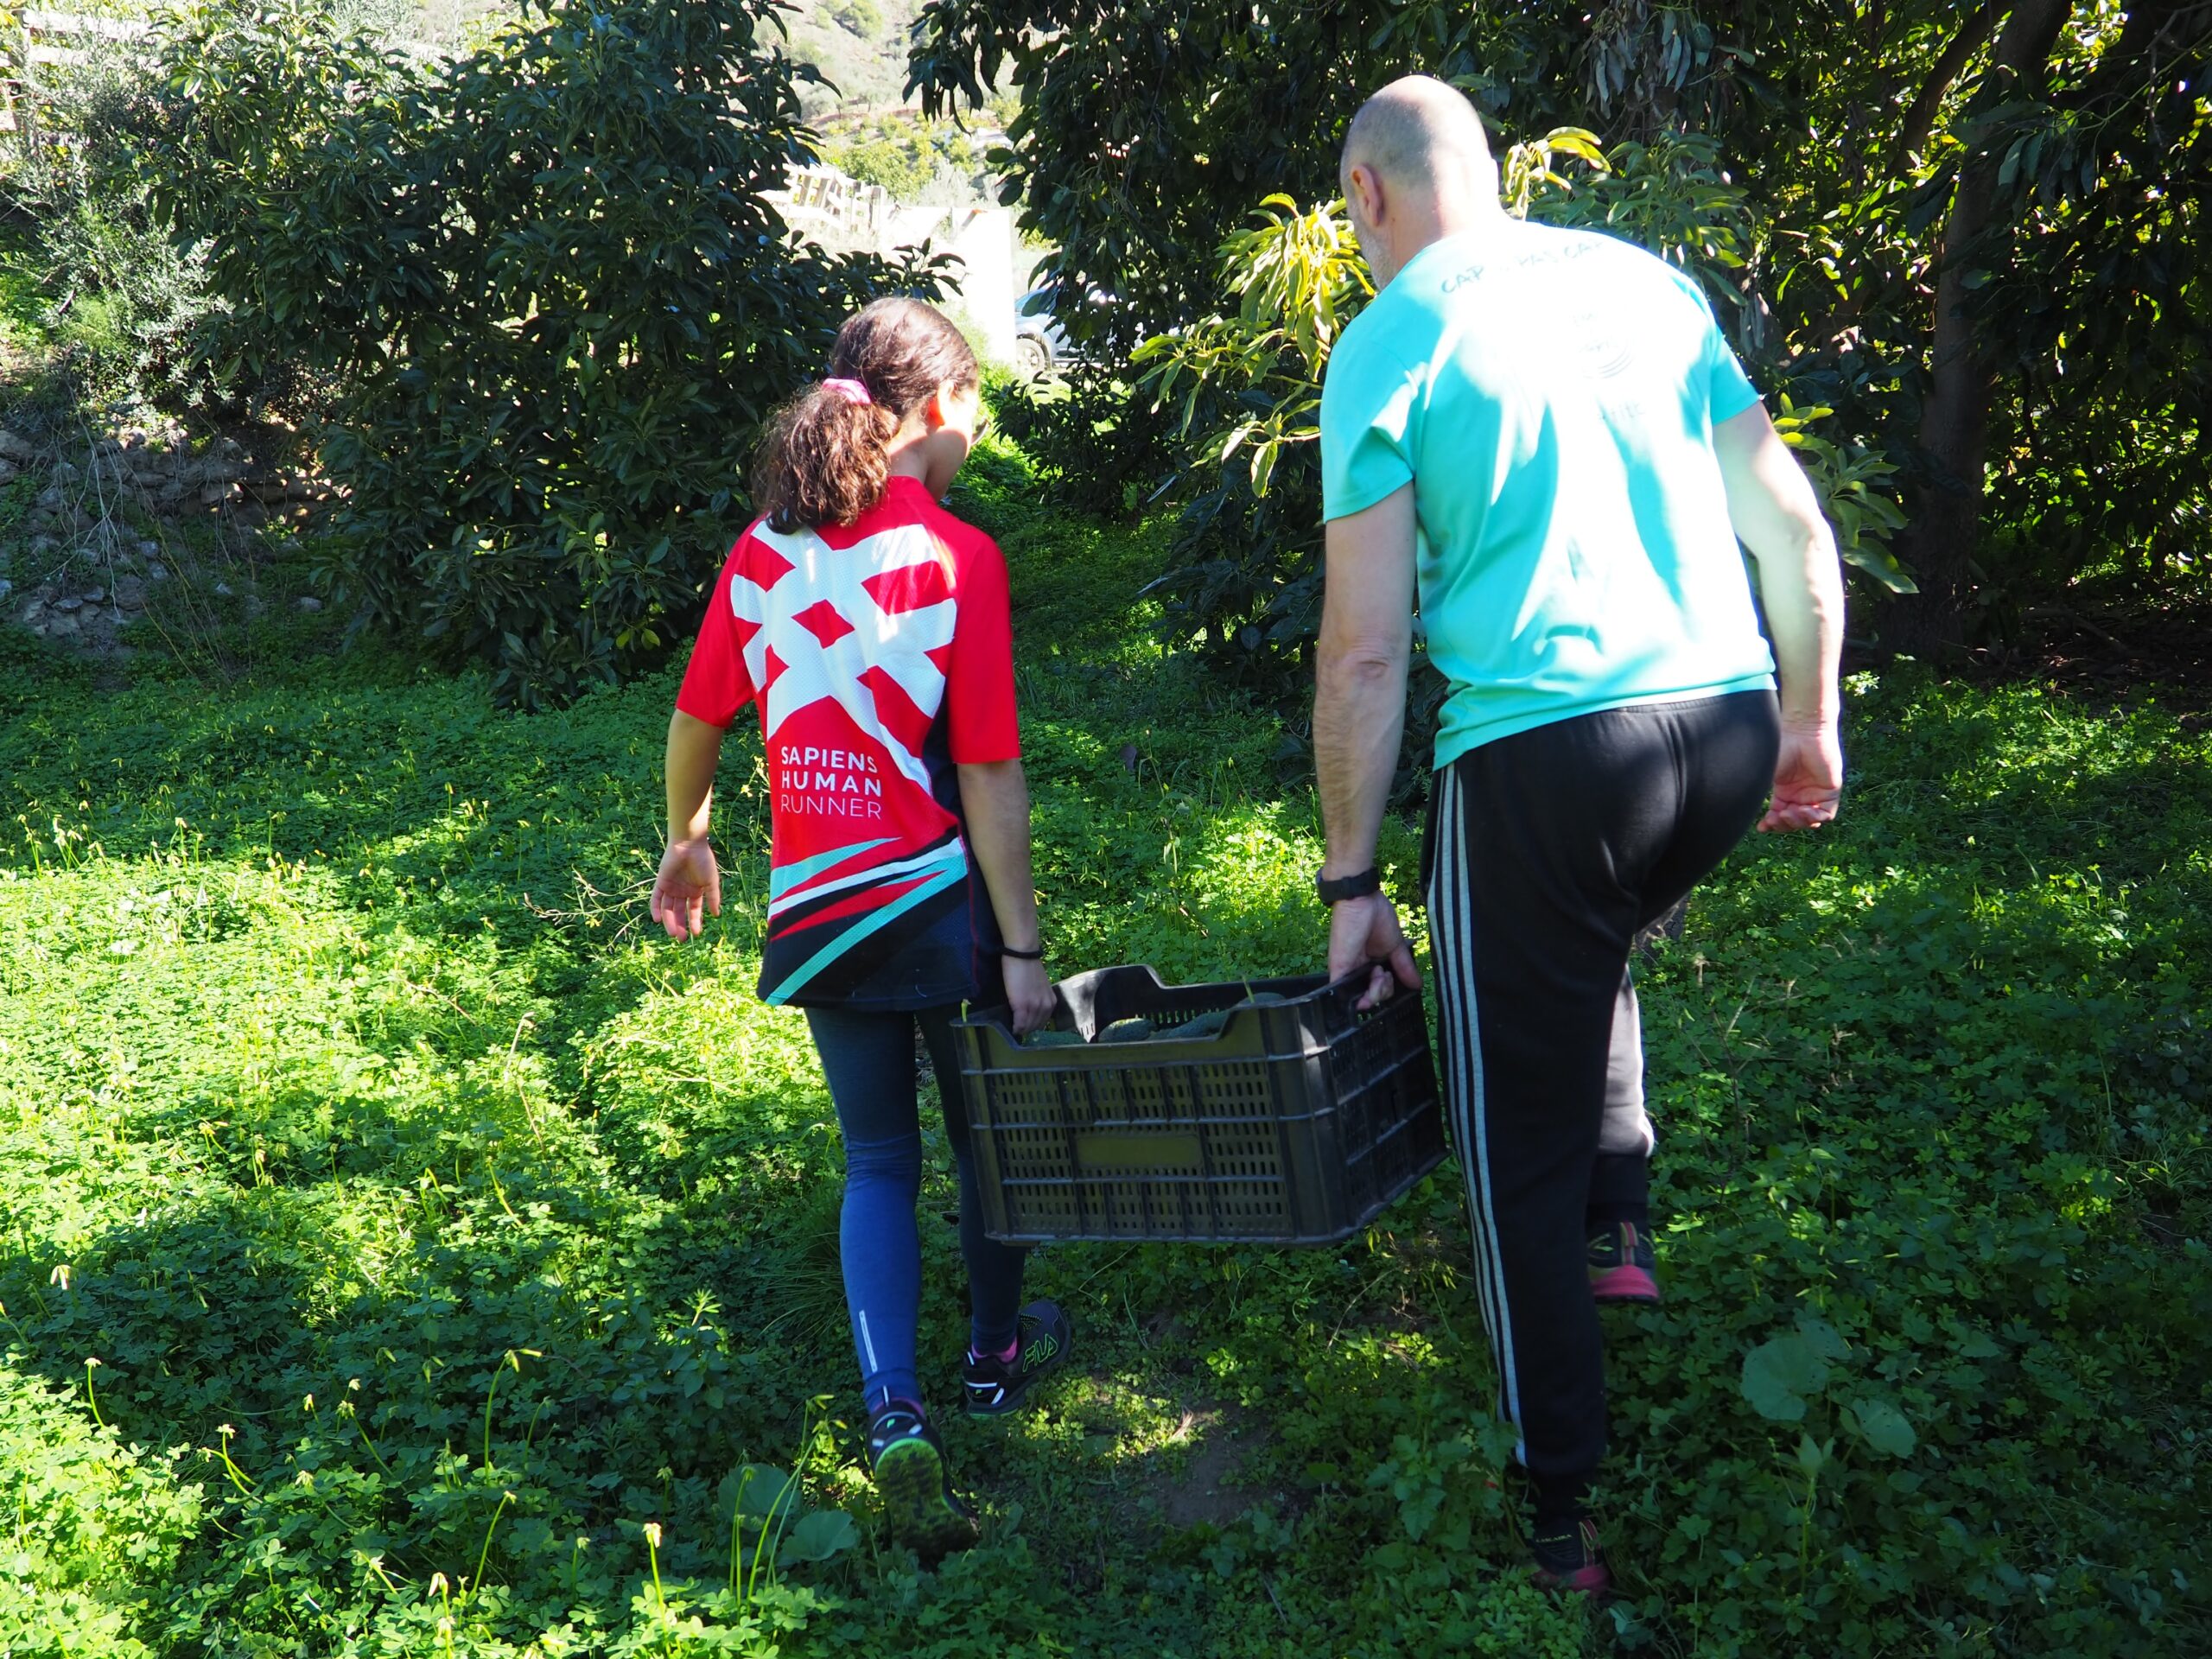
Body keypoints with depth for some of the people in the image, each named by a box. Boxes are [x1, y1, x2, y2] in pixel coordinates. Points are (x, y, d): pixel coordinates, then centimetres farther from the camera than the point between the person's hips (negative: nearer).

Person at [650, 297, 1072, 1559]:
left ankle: (894, 1412, -1)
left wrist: (687, 843, 25)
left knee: (879, 1161, 15)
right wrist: (1022, 948, -11)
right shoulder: (955, 555, -14)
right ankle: (998, 1352, 39)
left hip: (820, 909, 4)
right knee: (989, 1130, 20)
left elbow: (697, 719, 8)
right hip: (939, 893, -4)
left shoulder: (764, 552, 0)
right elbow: (989, 771, -16)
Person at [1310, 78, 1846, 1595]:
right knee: (1593, 947, 37)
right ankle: (1625, 1223, 32)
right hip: (1731, 728, 6)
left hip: (1542, 760, -5)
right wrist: (1811, 723, 24)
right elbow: (1794, 530, 12)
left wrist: (1352, 884, 1)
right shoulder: (1649, 281, 12)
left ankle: (1570, 1520, 18)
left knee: (1522, 1146, 9)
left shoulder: (1387, 345, -1)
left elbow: (1366, 653, -6)